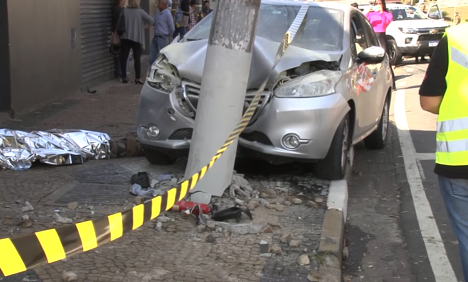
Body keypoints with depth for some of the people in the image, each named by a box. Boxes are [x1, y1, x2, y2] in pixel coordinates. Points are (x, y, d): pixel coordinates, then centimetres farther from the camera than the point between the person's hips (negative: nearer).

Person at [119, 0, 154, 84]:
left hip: (125, 37, 2)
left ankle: (124, 77, 9)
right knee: (137, 58, 4)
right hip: (137, 38, -2)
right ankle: (138, 78, 3)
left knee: (124, 57, 7)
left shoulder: (124, 11, -2)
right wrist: (144, 26, 1)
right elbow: (151, 20, -12)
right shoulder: (140, 11, -8)